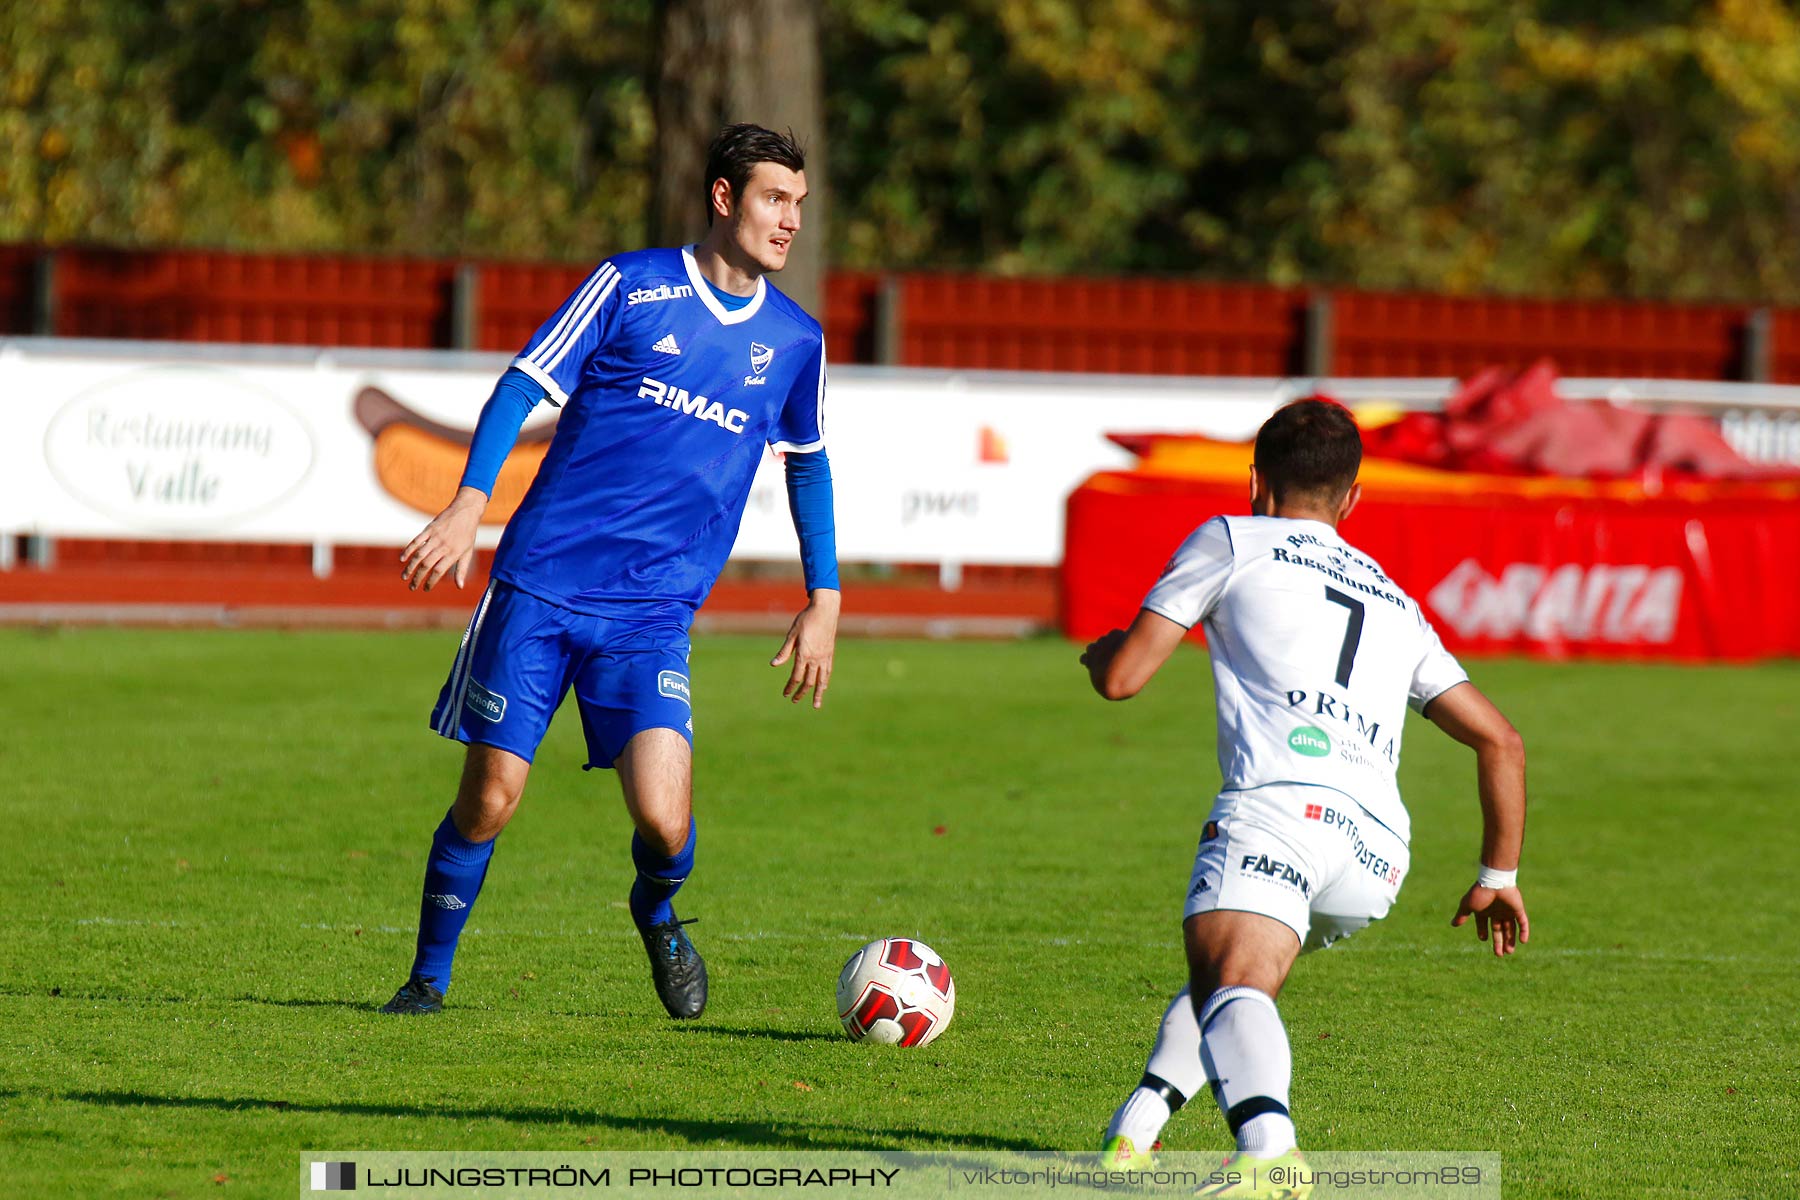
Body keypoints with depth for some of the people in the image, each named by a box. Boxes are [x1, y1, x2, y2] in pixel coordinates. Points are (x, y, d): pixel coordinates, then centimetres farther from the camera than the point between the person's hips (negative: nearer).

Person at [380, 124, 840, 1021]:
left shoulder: (795, 340, 9)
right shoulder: (632, 286, -2)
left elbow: (807, 464, 24)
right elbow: (525, 383, -2)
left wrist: (823, 602, 21)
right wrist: (470, 501, -15)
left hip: (652, 617, 2)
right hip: (541, 582, -2)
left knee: (664, 820, -15)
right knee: (488, 803, -2)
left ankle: (656, 914, 19)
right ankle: (428, 979, 19)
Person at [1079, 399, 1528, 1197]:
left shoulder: (1232, 541, 19)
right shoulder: (1396, 605, 33)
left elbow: (1122, 678, 15)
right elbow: (1501, 741, 29)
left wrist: (1101, 651, 39)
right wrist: (1499, 877, 39)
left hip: (1279, 804, -6)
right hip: (1379, 857, 6)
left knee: (1233, 987, -26)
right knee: (1226, 973, 29)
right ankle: (1133, 1133, 14)